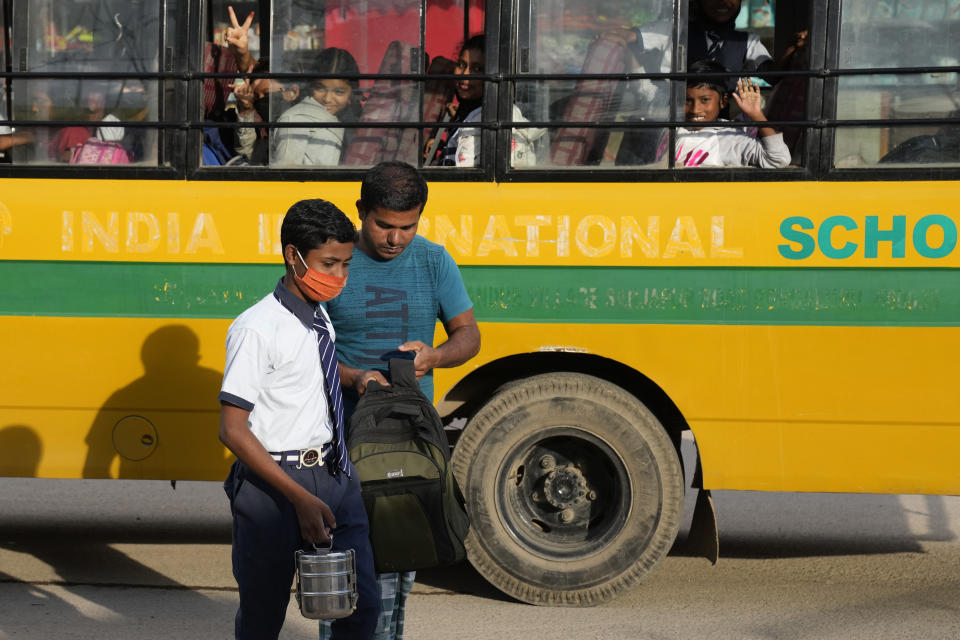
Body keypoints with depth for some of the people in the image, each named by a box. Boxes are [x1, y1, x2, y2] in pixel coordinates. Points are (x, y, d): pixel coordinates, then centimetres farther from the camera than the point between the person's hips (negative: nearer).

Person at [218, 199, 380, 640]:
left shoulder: (321, 319, 8)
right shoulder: (256, 330, -15)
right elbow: (233, 431, -17)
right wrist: (299, 497, -21)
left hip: (333, 475, 7)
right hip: (272, 483, -6)